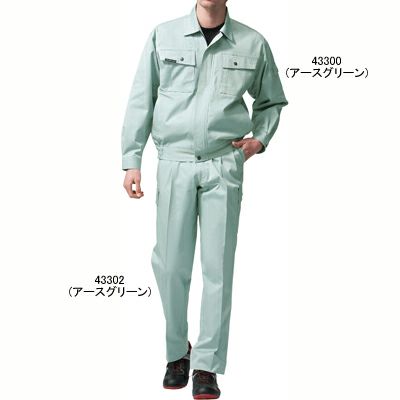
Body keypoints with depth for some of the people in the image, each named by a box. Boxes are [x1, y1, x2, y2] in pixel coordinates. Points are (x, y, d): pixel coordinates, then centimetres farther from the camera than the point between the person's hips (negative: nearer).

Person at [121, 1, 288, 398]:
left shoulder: (252, 43, 6)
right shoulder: (163, 36, 6)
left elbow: (271, 101, 20)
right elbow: (141, 101, 7)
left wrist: (259, 139, 3)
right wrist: (132, 161, 2)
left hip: (224, 166, 0)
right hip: (173, 164, 0)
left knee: (218, 267, 0)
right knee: (170, 264, 3)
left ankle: (206, 366, 11)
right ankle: (177, 352, 24)